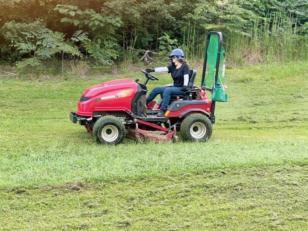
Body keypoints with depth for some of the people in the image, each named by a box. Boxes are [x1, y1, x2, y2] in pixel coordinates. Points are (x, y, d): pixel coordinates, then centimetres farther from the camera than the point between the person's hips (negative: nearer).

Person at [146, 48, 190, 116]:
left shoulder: (184, 67, -6)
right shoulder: (173, 67, 11)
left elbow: (186, 77, -16)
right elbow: (164, 69, -4)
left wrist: (185, 86, -30)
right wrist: (153, 70, -19)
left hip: (181, 89, -8)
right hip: (175, 87, 8)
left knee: (167, 90, -33)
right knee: (157, 89, -2)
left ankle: (163, 110, -35)